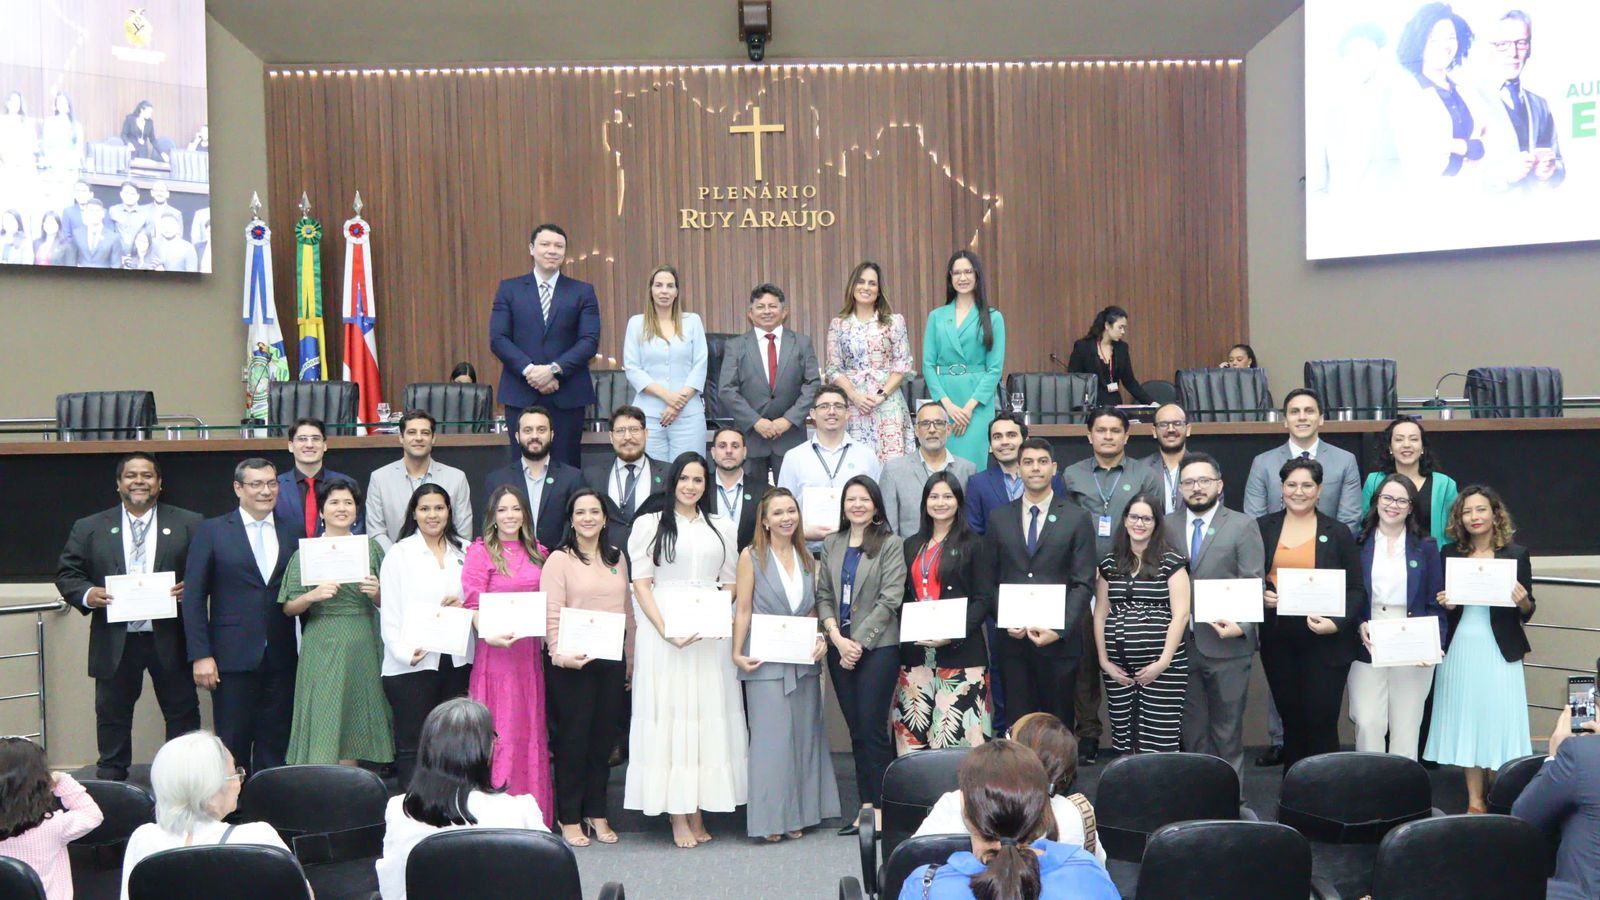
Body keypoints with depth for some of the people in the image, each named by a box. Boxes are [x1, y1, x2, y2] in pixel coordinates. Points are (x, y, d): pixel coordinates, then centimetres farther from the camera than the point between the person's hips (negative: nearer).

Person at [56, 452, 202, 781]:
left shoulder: (188, 524, 4)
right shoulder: (89, 528, 8)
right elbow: (66, 574, 6)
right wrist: (86, 594, -13)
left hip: (170, 639, -1)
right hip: (116, 641, 1)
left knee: (183, 713, 6)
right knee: (112, 715, 10)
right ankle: (111, 783, 23)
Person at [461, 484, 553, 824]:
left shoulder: (538, 553, 13)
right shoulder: (480, 552, -2)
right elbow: (473, 605, -8)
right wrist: (489, 634, -23)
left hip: (531, 651, 5)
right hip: (496, 649, -5)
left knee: (531, 728, 9)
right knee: (501, 730, -4)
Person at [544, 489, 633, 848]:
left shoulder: (617, 558, 12)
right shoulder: (559, 559, -4)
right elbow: (551, 614, -12)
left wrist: (630, 660, 13)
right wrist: (560, 653, -25)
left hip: (612, 659, 5)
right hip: (572, 661, -5)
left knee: (604, 737, 10)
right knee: (573, 737, 2)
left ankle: (597, 813, 22)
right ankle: (569, 818, 12)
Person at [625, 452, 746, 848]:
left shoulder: (721, 527, 15)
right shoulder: (650, 524, 6)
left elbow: (730, 583, 14)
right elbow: (641, 582, -1)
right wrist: (666, 631, -13)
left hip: (711, 635, 3)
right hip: (662, 631, -3)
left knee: (709, 716, 1)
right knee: (669, 715, -4)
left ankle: (698, 815, 7)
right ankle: (678, 818, -1)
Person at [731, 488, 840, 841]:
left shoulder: (807, 559, 11)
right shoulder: (751, 556, -2)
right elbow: (743, 609, -4)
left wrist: (820, 640, 0)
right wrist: (738, 654, -10)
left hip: (803, 661, 5)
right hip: (766, 662, -5)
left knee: (804, 735, 8)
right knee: (771, 737, -3)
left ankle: (799, 813, 18)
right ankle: (770, 818, 4)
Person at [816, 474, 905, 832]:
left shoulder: (890, 544, -2)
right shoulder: (831, 544, 12)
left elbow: (890, 599, -8)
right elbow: (823, 595, 9)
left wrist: (859, 642, -12)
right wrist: (837, 637, -6)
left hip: (878, 646, -5)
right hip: (840, 647, 5)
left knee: (872, 728, -7)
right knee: (856, 730, 7)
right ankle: (866, 806, 12)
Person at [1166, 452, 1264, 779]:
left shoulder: (1243, 526, -1)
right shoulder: (1168, 527, 9)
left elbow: (1254, 584, -6)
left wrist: (1242, 625, -20)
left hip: (1226, 644, -3)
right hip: (1181, 644, 3)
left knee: (1227, 730, 5)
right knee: (1193, 730, 11)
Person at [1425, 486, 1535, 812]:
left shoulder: (1516, 554, -1)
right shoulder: (1451, 554, 5)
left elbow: (1527, 613, 2)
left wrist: (1523, 602, -19)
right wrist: (1445, 604, -9)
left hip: (1498, 651, -2)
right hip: (1458, 650, 2)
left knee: (1497, 721, 1)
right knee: (1466, 722, 7)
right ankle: (1475, 800, 16)